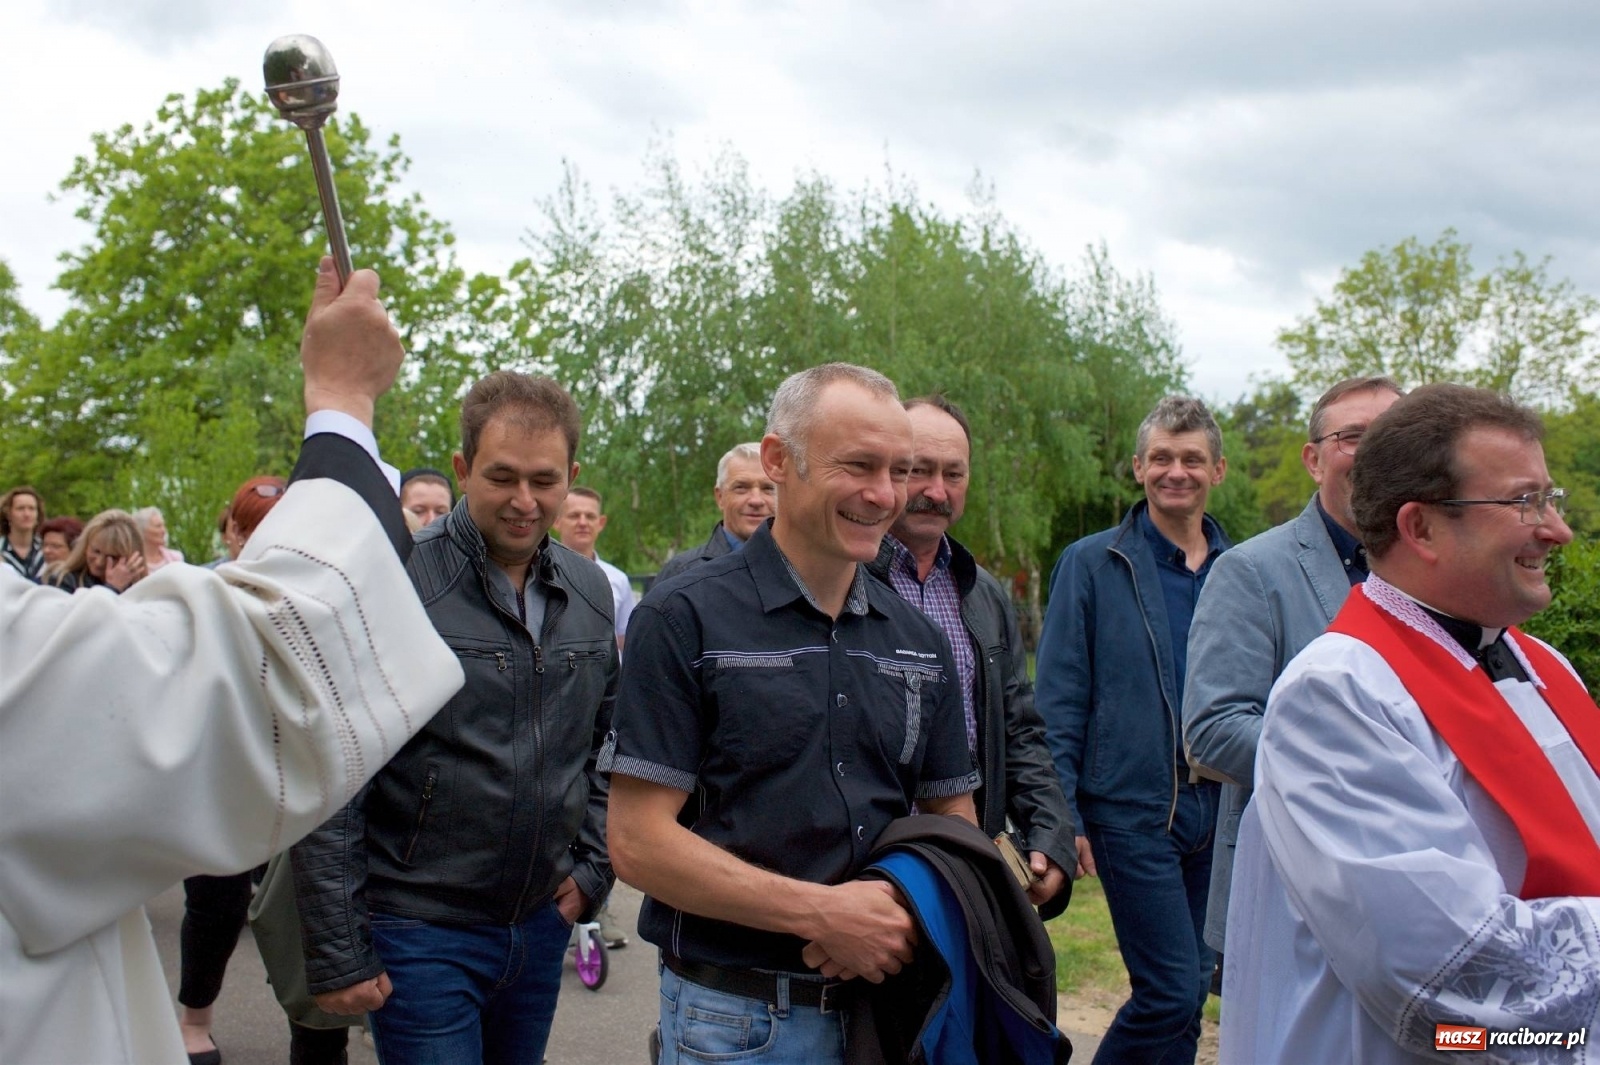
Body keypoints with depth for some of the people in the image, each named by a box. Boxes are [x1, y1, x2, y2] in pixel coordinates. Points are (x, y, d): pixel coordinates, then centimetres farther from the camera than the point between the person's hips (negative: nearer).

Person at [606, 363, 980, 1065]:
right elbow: (637, 841, -15)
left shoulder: (919, 641, 6)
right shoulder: (684, 619, -10)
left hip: (889, 1002, 5)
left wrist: (901, 914, -12)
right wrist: (823, 912, -20)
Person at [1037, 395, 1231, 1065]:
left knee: (1192, 986, 11)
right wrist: (1061, 816, -10)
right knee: (1173, 991, -7)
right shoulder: (1093, 564, -3)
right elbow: (1058, 701, -5)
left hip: (1218, 805, 5)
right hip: (1133, 808, -4)